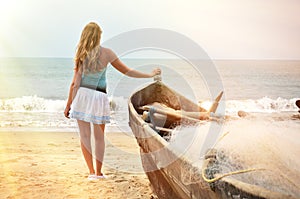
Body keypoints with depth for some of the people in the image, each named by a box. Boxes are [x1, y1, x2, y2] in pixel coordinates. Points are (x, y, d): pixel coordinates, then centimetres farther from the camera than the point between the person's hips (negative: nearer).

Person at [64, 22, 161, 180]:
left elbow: (75, 83, -6)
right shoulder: (106, 53, -6)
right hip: (99, 98, 0)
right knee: (99, 137, 12)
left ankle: (91, 171, 4)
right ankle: (98, 172, 17)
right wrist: (150, 75, 7)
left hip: (82, 96, 1)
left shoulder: (81, 55, -4)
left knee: (84, 135, 7)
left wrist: (69, 104, 1)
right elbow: (127, 72, -2)